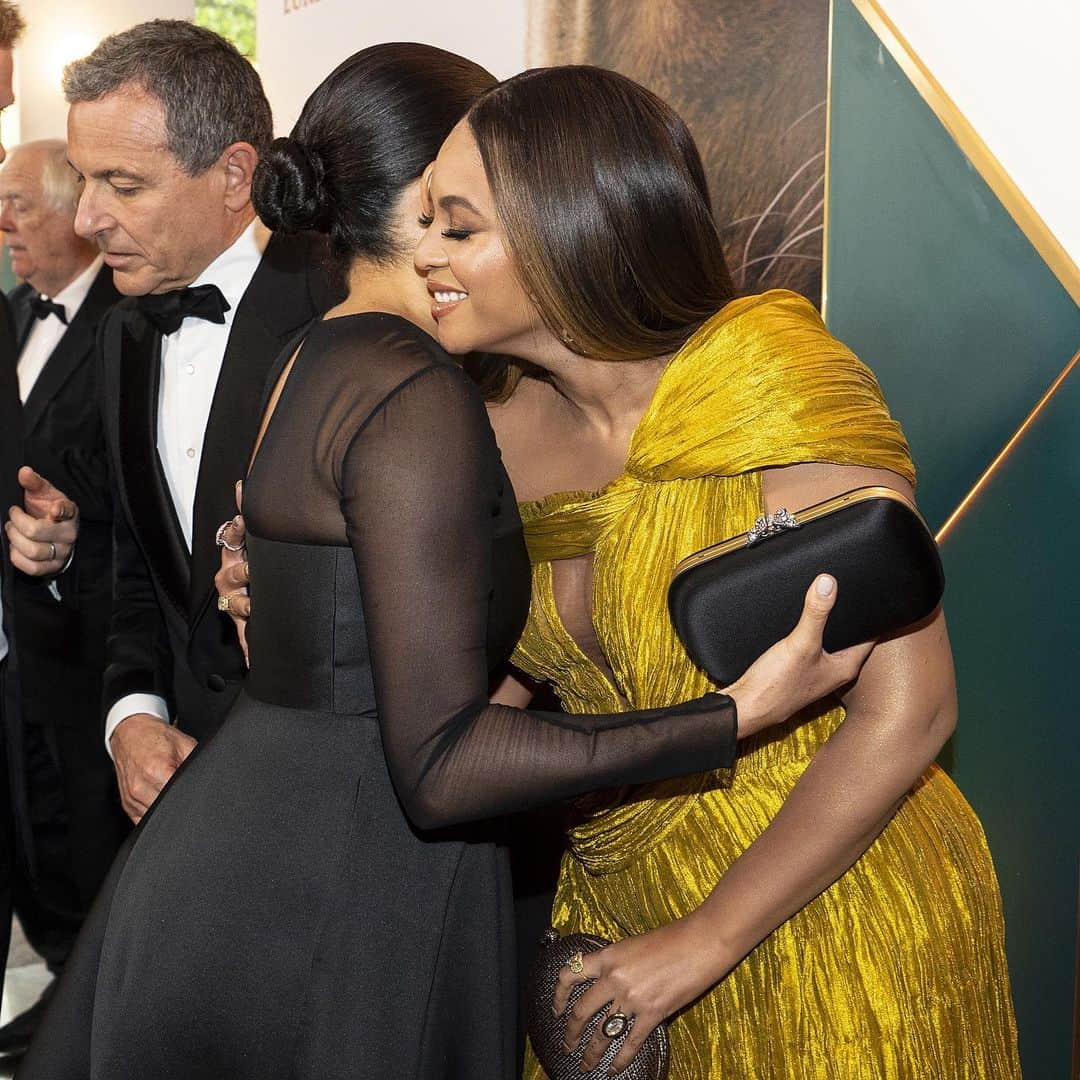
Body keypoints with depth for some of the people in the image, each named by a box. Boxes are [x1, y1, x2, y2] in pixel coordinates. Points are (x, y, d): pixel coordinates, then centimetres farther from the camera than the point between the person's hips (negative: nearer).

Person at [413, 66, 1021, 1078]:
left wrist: (703, 944, -18)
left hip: (826, 914, -5)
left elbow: (906, 708, -22)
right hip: (619, 907, 5)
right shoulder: (503, 430, -3)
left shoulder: (774, 379, -19)